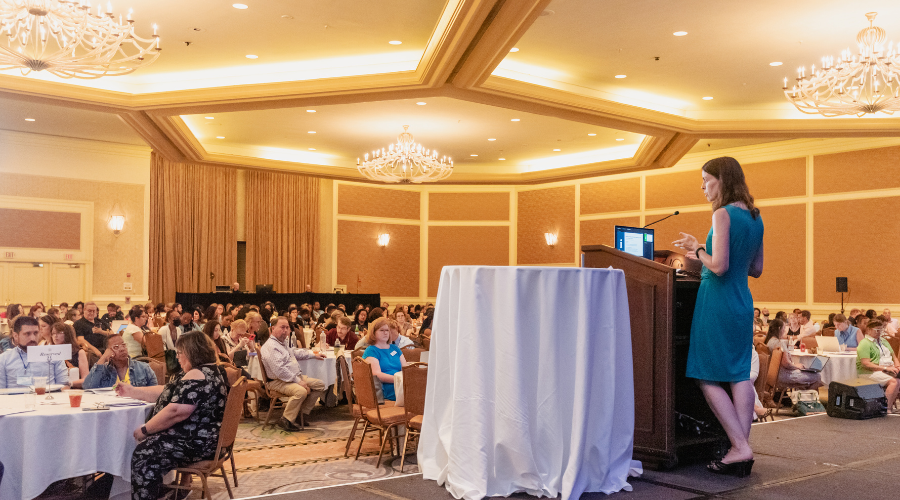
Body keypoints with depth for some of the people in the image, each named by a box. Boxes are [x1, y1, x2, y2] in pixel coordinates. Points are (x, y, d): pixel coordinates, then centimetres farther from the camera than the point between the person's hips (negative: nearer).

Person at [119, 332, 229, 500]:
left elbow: (176, 412, -26)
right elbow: (168, 392, 22)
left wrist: (144, 430, -14)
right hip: (204, 437, 11)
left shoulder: (197, 376, -19)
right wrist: (133, 392, 21)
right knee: (148, 444, 15)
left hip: (197, 444, -11)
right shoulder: (210, 371, 14)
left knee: (142, 455, -13)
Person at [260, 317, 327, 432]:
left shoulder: (282, 343, 18)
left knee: (320, 385, 5)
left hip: (296, 377, 11)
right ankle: (286, 420, -21)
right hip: (279, 382, -11)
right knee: (301, 391, -36)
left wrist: (314, 355, 36)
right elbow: (279, 370, -25)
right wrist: (298, 381, -22)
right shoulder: (270, 346, -16)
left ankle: (301, 413, 7)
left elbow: (295, 353, 39)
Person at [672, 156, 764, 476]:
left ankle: (740, 447, -3)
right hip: (743, 302, 8)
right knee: (740, 375, 9)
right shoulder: (755, 217, 11)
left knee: (708, 377, 1)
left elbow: (719, 266, -21)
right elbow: (756, 269, 16)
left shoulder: (723, 214, -14)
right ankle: (741, 451, 11)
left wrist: (697, 249, -3)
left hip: (717, 301, -8)